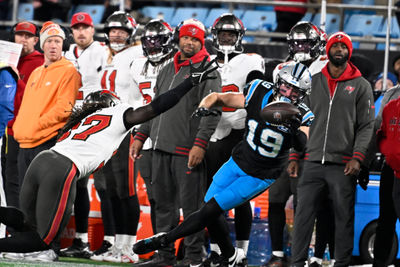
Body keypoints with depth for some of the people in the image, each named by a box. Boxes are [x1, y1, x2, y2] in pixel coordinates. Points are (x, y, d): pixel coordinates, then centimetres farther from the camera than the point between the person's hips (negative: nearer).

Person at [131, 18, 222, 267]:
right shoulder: (167, 70, 20)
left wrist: (200, 144, -21)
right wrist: (141, 136, 21)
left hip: (187, 151, -8)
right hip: (161, 148, 8)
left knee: (191, 205, -6)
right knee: (164, 203, 11)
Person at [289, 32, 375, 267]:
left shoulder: (361, 86, 4)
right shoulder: (313, 82, 12)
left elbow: (366, 126, 0)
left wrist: (357, 158, -12)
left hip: (343, 166, -2)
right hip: (313, 162, 2)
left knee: (344, 218, 1)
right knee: (303, 214, -2)